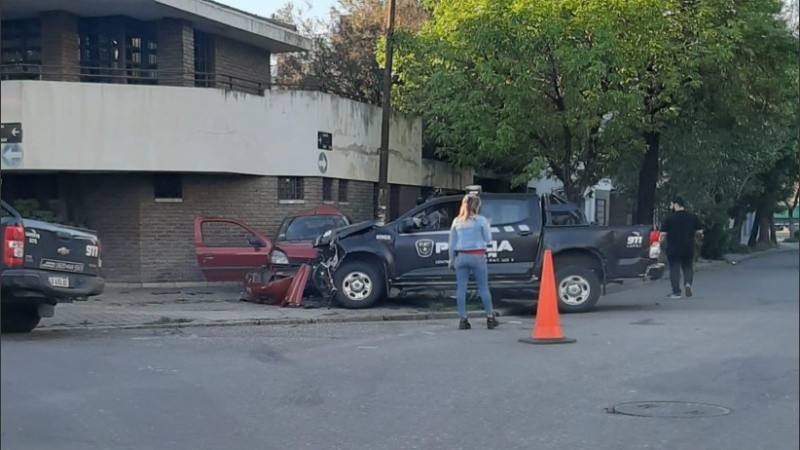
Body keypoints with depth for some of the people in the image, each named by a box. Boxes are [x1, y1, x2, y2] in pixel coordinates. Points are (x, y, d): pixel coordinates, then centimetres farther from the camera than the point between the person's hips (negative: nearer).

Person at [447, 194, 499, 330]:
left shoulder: (457, 221, 6)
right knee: (483, 287, 5)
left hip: (461, 256, 2)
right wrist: (487, 227, 18)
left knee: (461, 288, 5)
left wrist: (451, 259, 13)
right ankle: (490, 318, 9)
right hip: (477, 256, -2)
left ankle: (463, 319, 3)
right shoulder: (481, 220, -4)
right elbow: (488, 239, 2)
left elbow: (452, 243, 7)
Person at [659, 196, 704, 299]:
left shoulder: (669, 218, -9)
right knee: (688, 268, 18)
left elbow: (663, 234, -12)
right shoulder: (693, 217, 3)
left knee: (674, 270, 3)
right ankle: (688, 283, -7)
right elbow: (700, 231, 6)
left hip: (673, 249, -3)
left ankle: (676, 292, 2)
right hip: (689, 249, 3)